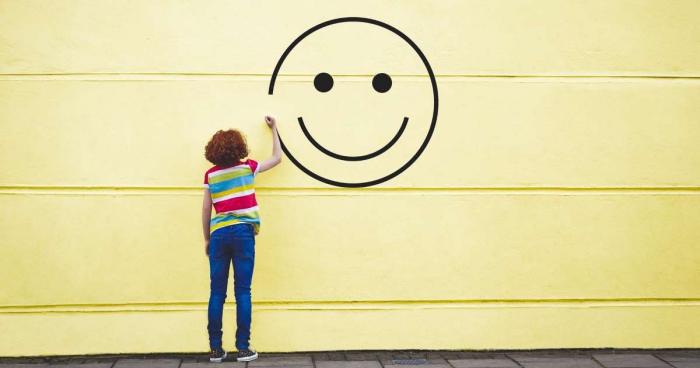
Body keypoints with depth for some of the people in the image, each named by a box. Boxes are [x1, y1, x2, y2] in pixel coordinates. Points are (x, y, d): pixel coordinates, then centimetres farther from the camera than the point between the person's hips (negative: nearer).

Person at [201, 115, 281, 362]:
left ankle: (215, 349, 3)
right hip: (242, 233, -2)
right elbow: (277, 158, 19)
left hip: (219, 234, 2)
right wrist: (274, 130, 30)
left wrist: (207, 238, 18)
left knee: (217, 292, 3)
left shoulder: (210, 175, 7)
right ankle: (243, 348, -1)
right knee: (242, 291, -1)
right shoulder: (247, 167, 4)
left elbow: (206, 210, 7)